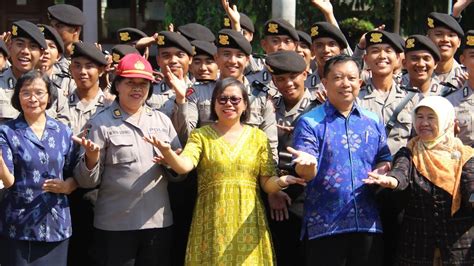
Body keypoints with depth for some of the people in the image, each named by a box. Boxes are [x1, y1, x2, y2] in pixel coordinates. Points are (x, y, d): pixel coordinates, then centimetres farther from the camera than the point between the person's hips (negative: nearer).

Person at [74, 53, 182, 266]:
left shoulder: (162, 120, 9)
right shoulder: (101, 123, -2)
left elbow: (179, 172, 12)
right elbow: (87, 181, -4)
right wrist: (91, 159, -24)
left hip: (159, 223, 4)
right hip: (115, 226, -3)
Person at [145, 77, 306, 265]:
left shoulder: (258, 137, 7)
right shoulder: (201, 135, 4)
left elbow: (267, 183, 6)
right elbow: (184, 165, -14)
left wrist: (280, 182, -16)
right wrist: (168, 152, -35)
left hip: (247, 223, 1)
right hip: (212, 222, -1)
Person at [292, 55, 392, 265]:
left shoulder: (373, 122, 11)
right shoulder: (309, 122, -1)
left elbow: (384, 161, 16)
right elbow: (306, 173, -9)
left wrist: (381, 171, -7)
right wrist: (305, 165, -33)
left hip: (367, 222, 4)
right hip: (324, 224, -4)